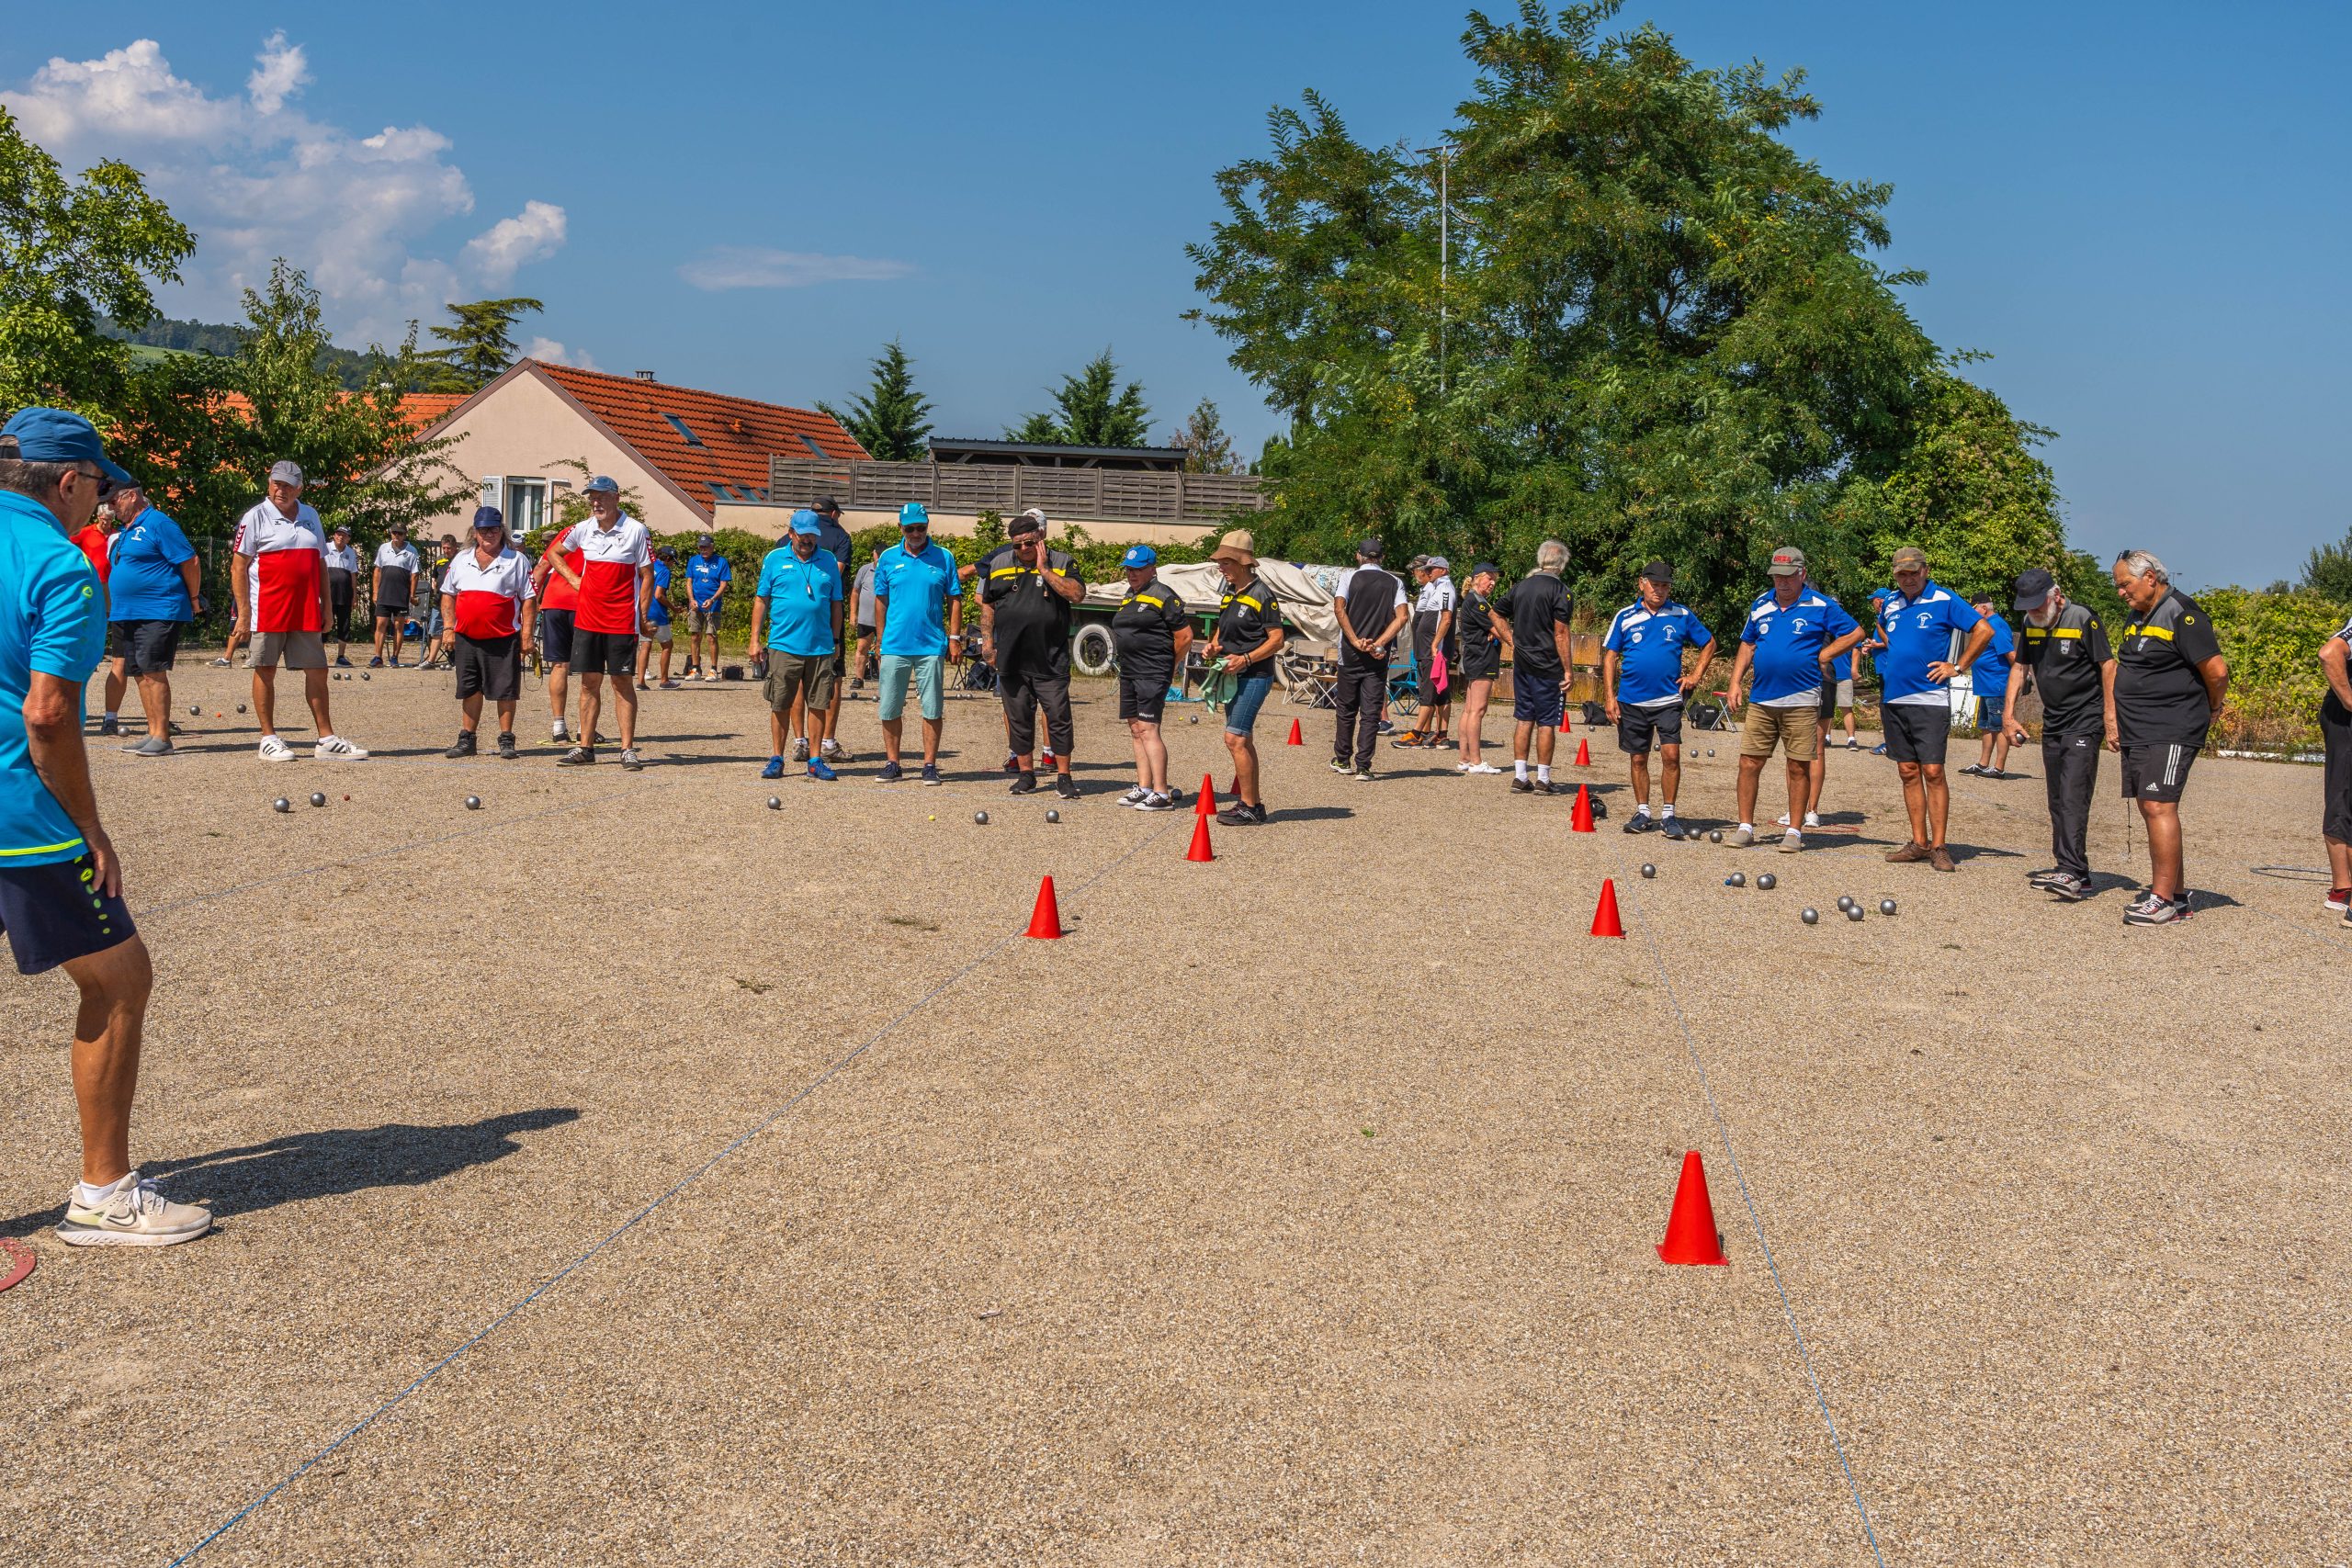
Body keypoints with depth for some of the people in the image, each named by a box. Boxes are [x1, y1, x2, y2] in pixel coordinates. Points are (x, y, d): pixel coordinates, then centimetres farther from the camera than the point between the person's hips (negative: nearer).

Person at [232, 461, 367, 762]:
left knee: (317, 670, 5)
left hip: (306, 612, 5)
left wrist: (326, 607, 14)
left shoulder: (310, 516, 14)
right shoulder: (256, 516, -1)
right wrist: (243, 612, -10)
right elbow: (239, 566, -4)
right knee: (265, 671, 1)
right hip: (268, 610, -5)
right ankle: (268, 738, 8)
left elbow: (320, 564, 19)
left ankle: (326, 740, 10)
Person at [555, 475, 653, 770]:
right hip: (587, 620, 4)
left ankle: (628, 749, 4)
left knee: (623, 682, 0)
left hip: (622, 622, -4)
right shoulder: (583, 529, 6)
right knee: (589, 682, 7)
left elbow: (647, 575, -4)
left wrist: (642, 616, -8)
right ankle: (585, 747, 12)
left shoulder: (636, 531, -6)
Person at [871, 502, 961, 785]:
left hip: (932, 646, -1)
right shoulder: (888, 558, 6)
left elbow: (954, 600, 6)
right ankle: (892, 764, 15)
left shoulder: (944, 558, 3)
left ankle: (930, 765, 9)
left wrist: (954, 637, 0)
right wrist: (881, 640, 7)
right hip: (895, 645, 1)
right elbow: (880, 601, 10)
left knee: (932, 709, 1)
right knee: (889, 709, 4)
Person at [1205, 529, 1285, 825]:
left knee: (1234, 739, -14)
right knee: (1242, 741, 13)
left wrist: (1245, 659, -23)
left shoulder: (1262, 595, -12)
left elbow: (1277, 639, -14)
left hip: (1255, 676, -9)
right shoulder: (1230, 593, 13)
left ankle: (1249, 808, -9)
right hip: (1233, 676, 9)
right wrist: (1214, 645, 5)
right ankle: (1253, 802, 22)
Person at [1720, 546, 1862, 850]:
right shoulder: (1761, 605, 11)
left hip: (1801, 701, -4)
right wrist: (1735, 683, 9)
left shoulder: (1821, 606, -1)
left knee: (1799, 767, 2)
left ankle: (1795, 831, 10)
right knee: (1749, 762, 1)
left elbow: (1855, 632, 3)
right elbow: (1747, 645, 18)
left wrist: (1823, 655, -4)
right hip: (1761, 700, 4)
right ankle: (1745, 827, 11)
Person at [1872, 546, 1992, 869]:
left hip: (1929, 699, -5)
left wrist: (1957, 666, -5)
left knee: (1932, 772, -8)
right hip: (1893, 699, 6)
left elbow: (1984, 631, -4)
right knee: (1908, 772, 7)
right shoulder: (1890, 603, 13)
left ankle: (1938, 846, -6)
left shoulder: (1944, 600, -4)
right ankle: (1919, 843, 11)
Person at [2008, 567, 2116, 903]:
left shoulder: (2083, 620, -13)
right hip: (2053, 724, 8)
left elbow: (2107, 667, -13)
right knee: (2057, 800, 8)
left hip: (2085, 723, -8)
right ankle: (2069, 870, 14)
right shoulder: (2030, 624, 8)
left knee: (2073, 798, -17)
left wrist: (2110, 719, -16)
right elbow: (2021, 668, 16)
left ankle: (2074, 874, -23)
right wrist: (2009, 714, 9)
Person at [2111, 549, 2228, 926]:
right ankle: (2178, 894, 18)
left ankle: (2163, 901, -15)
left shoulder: (2182, 614, -13)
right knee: (2151, 810, 11)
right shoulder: (2138, 616, 17)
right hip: (2137, 734, 10)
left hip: (2172, 733, -10)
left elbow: (2217, 670, -17)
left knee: (2159, 807, -15)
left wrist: (2210, 710, -2)